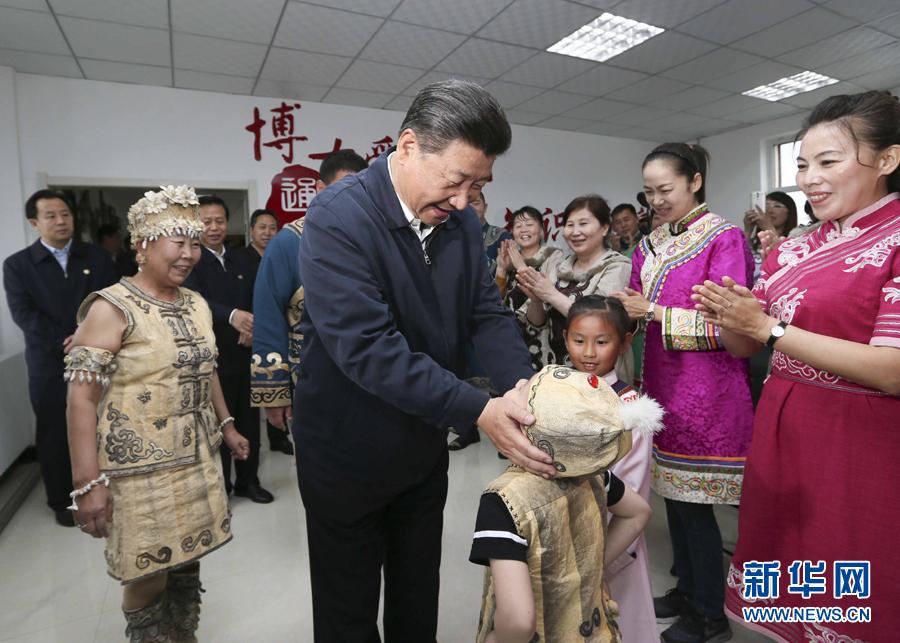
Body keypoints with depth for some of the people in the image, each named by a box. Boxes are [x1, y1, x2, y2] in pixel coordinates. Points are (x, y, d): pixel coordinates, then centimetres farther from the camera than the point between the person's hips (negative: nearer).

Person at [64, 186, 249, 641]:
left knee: (187, 561, 17)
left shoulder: (197, 304, 8)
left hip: (197, 458, 6)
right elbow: (81, 398, -16)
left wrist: (226, 426, 19)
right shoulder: (112, 308, -13)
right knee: (149, 576, 8)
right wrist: (88, 484, -19)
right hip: (140, 468, -6)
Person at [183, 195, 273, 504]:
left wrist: (255, 328, -10)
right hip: (213, 360, -5)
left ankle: (248, 481, 30)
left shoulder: (242, 261, 13)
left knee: (249, 421, 14)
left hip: (246, 356, 5)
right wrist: (232, 315, -42)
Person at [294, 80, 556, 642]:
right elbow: (366, 346, -32)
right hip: (349, 453, -5)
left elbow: (487, 312, -4)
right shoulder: (338, 217, -24)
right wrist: (478, 411, -34)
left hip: (426, 446, 6)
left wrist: (523, 385, -23)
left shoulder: (461, 219, -3)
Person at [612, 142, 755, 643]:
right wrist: (625, 308, -4)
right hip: (663, 382, 7)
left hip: (705, 390, -7)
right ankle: (689, 587, 35)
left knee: (694, 500, 2)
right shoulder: (651, 244, 11)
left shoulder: (724, 239, -9)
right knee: (673, 491, 15)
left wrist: (654, 312, -18)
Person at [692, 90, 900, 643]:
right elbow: (743, 347, 9)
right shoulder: (792, 253, 8)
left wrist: (767, 326, -20)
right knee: (780, 565, 20)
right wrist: (726, 318, -12)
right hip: (781, 431, 6)